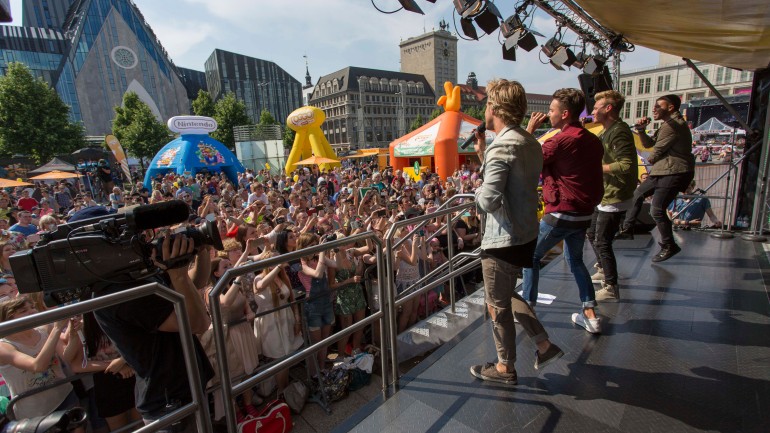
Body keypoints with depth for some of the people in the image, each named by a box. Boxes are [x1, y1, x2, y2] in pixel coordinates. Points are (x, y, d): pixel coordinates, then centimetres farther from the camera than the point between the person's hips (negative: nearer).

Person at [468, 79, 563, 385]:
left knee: (498, 306, 11)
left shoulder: (502, 145, -21)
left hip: (503, 240, -9)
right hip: (526, 234, 9)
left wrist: (477, 194, -7)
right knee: (506, 295, 28)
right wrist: (482, 154, 10)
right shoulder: (530, 143, 8)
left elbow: (488, 199, -29)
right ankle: (545, 346, 35)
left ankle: (505, 368, 31)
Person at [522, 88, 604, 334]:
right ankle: (590, 315, 23)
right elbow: (594, 178, 15)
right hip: (584, 214, 8)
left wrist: (529, 131, -5)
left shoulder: (560, 141, -19)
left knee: (531, 256, 9)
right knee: (575, 260, 23)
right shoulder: (593, 141, 7)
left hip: (560, 214, -8)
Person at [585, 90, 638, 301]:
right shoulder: (609, 132, 14)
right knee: (592, 234, 21)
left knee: (602, 243, -5)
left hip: (614, 199, -11)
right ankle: (603, 271, 39)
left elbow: (626, 166, -28)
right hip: (605, 197, 11)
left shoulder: (619, 133, -19)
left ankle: (611, 288, 8)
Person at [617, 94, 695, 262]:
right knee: (637, 194, 18)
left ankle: (669, 246, 2)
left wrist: (651, 160, 7)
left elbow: (657, 151, -14)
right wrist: (641, 130, 2)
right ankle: (627, 229, 26)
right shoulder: (668, 124, 20)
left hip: (674, 173, -11)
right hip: (662, 171, 11)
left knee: (656, 210, -13)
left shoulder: (673, 124, -14)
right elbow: (648, 143, 18)